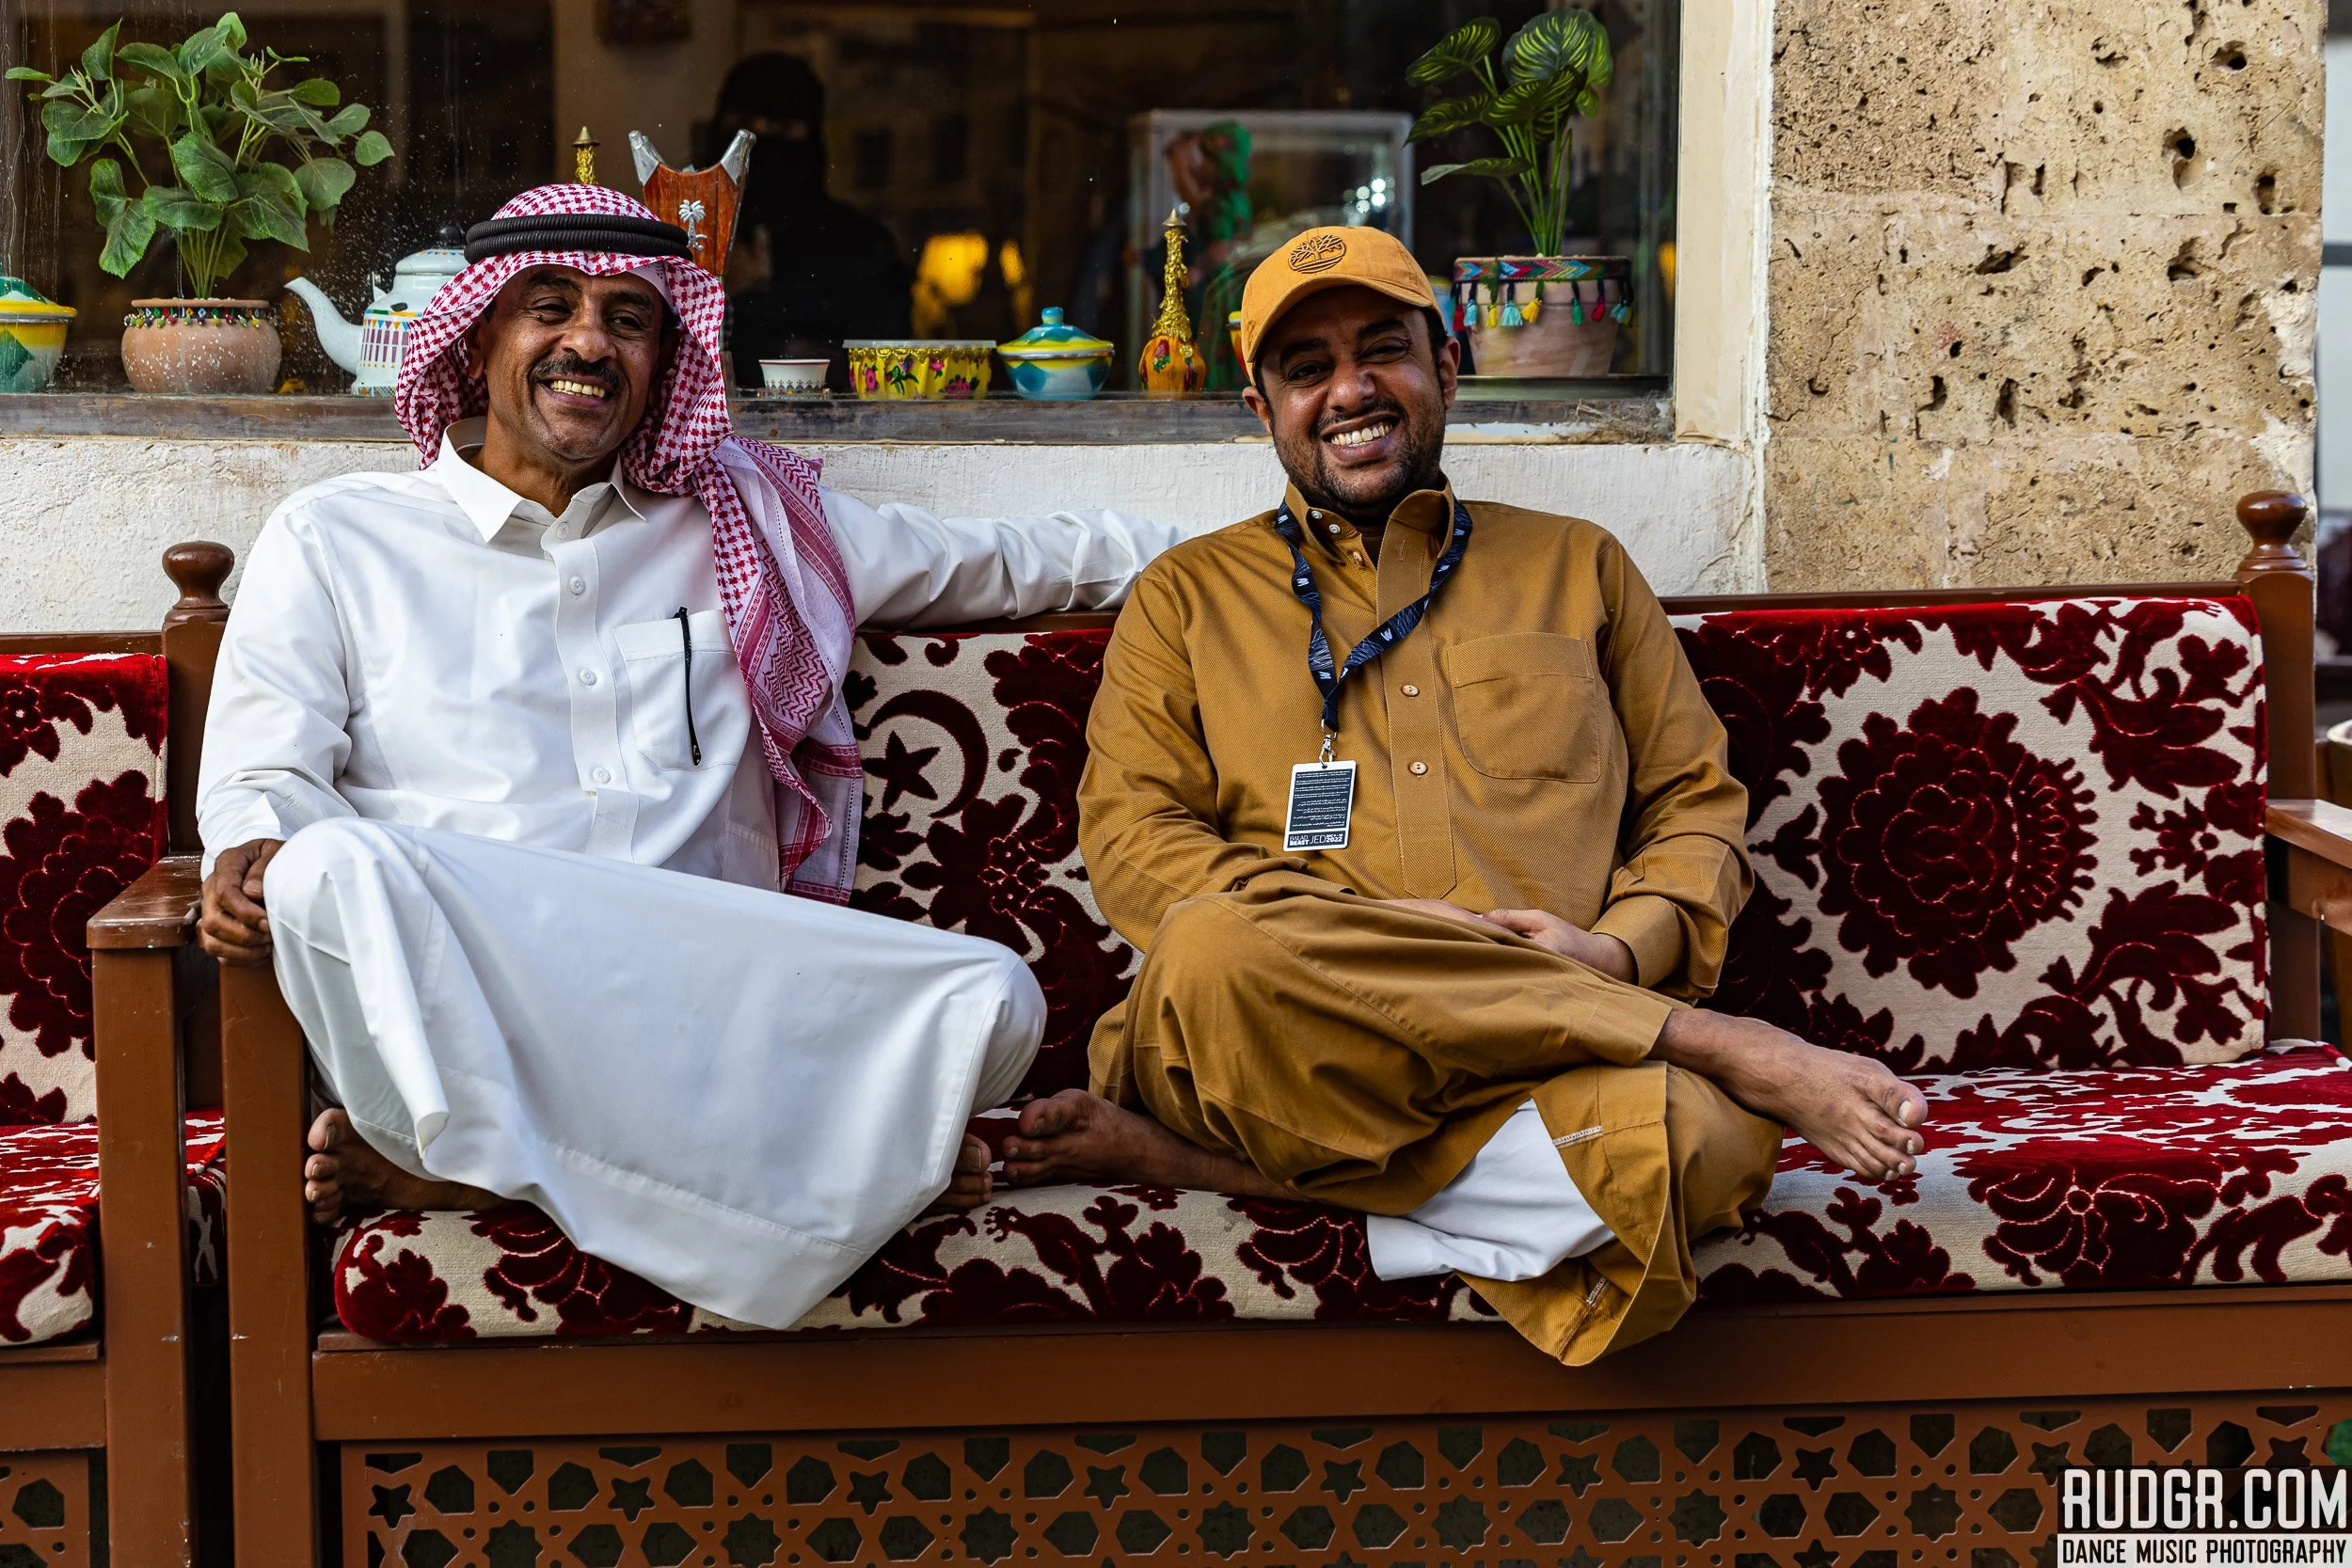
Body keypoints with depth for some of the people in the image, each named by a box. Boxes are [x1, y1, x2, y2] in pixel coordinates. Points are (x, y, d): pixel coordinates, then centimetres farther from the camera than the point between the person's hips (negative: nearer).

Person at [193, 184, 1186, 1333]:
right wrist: (255, 854, -15)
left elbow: (993, 563, 33)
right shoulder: (333, 541, 18)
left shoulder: (743, 526, 25)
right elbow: (263, 773, 8)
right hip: (438, 1011, -3)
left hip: (706, 1010, 3)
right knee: (333, 871, -37)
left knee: (986, 998, -28)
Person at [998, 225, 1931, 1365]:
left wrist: (1621, 948, -3)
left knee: (1679, 1137, -38)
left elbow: (1698, 809, 22)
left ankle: (1199, 1157, -25)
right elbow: (1130, 840, 9)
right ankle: (1735, 1053, -27)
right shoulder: (1190, 596, 22)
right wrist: (1372, 933, -8)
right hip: (1298, 1035, 0)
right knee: (1215, 955, -40)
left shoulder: (1576, 567, 27)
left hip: (1549, 1054, 0)